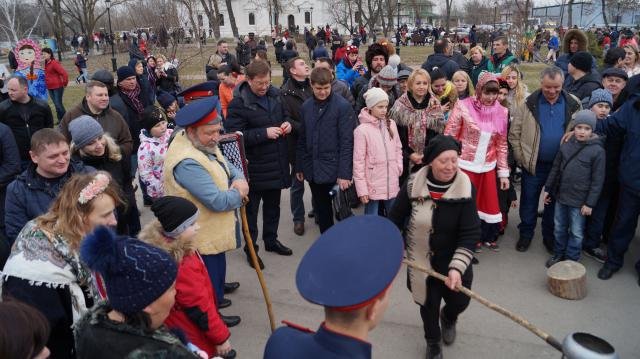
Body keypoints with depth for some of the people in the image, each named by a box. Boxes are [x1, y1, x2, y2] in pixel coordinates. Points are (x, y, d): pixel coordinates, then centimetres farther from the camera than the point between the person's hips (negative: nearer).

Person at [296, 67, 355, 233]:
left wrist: (345, 173, -17)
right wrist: (299, 166, 10)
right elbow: (302, 139, 11)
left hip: (334, 170, -5)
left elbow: (347, 142, -13)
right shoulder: (306, 106, 6)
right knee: (321, 210, 16)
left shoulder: (343, 106, -10)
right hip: (313, 170, 5)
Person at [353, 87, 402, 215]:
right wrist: (362, 189, -13)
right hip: (373, 187, -5)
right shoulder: (362, 130, -13)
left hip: (392, 185, 5)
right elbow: (358, 161, -12)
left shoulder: (391, 124, 4)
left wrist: (399, 168, 3)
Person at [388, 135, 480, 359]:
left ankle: (448, 318, 51)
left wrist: (457, 267, -30)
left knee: (459, 301, 11)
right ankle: (433, 341, 46)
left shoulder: (465, 189, -20)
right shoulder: (413, 185, -16)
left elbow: (470, 235, -20)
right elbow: (396, 218, -1)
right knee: (428, 303, 16)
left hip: (453, 260, 0)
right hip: (421, 260, 1)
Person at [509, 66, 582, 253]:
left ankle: (549, 236, 33)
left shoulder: (573, 104, -4)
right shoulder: (528, 104, -7)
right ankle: (526, 233, 29)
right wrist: (521, 157, -7)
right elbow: (514, 134, -4)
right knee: (528, 201, 11)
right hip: (533, 164, -1)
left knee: (554, 202, 16)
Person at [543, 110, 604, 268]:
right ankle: (558, 254, 33)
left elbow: (597, 180, -10)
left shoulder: (597, 150, -11)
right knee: (559, 228, 17)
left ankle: (571, 259, 24)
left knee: (576, 232, 9)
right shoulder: (566, 145, 1)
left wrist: (590, 203, -11)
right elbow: (555, 169, 10)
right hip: (561, 196, 4)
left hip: (579, 201, -4)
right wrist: (548, 189, 10)